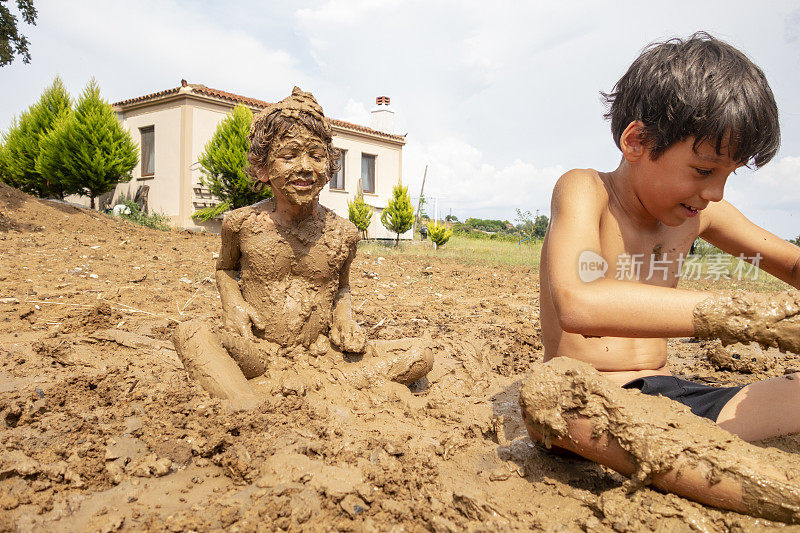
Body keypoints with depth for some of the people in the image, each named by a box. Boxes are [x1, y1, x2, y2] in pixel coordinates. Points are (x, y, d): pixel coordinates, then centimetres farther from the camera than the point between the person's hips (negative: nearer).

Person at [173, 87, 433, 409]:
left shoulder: (342, 234, -3)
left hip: (319, 355, 1)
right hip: (256, 352, -1)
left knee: (421, 354, -14)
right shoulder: (242, 224, -5)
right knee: (189, 334, -29)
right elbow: (226, 269, 16)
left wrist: (345, 318, -4)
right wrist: (233, 305, -5)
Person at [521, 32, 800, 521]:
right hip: (592, 406, -6)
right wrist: (745, 314, -38)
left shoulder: (699, 214, 6)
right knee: (549, 390, -41)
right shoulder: (584, 191, -13)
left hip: (671, 394, 6)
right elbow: (577, 303, -35)